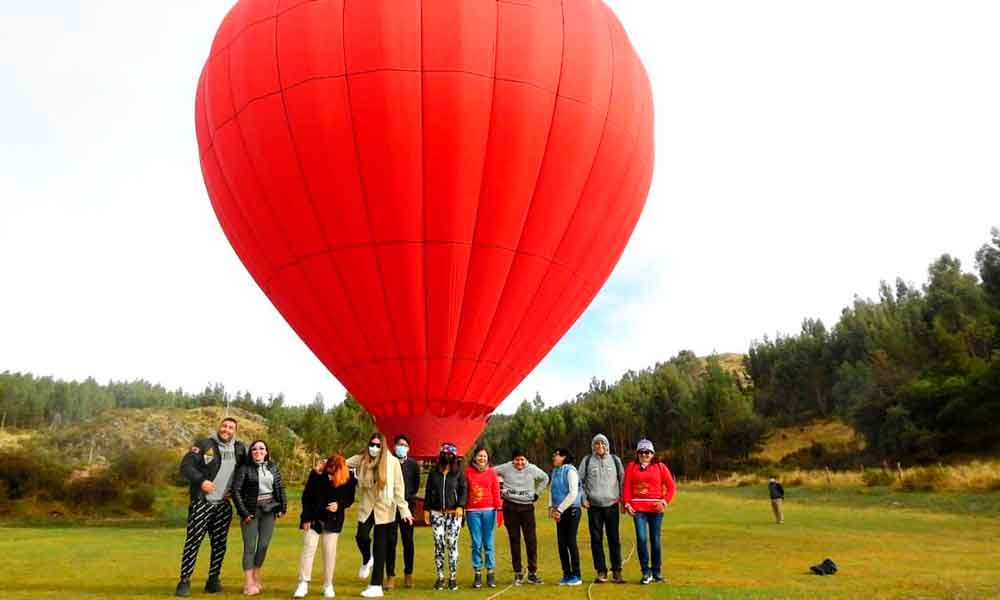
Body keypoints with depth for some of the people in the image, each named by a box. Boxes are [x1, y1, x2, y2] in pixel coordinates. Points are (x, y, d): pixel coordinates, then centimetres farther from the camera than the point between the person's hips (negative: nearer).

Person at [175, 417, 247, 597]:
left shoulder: (239, 449, 6)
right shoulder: (204, 445, -6)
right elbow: (185, 466, -11)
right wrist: (201, 481, -23)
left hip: (224, 505, 4)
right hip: (202, 503, -4)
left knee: (219, 543, 7)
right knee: (193, 541, -4)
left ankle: (213, 580, 17)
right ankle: (184, 581, 5)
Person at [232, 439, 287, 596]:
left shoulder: (273, 467, 8)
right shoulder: (244, 468, -6)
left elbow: (280, 488, 13)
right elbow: (236, 490, -10)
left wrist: (283, 506, 4)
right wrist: (243, 512, -13)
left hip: (269, 510, 4)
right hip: (251, 511, -4)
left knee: (264, 545, 7)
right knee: (250, 547, 0)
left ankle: (256, 577, 25)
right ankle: (249, 583, 6)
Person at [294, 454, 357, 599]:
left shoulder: (348, 478, -12)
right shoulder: (317, 474, -14)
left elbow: (350, 498, -2)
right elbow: (306, 496, -7)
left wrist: (339, 504, -22)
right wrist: (306, 518, -7)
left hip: (333, 521, 1)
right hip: (314, 518, 0)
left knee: (330, 552, 5)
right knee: (308, 549, -1)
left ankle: (328, 585, 17)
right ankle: (303, 584, 9)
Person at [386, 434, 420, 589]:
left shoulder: (413, 465, 6)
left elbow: (416, 486, 10)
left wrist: (408, 498, 0)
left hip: (407, 506, 2)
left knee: (408, 541, 8)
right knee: (391, 541, -1)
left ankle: (408, 574, 19)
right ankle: (390, 576, 7)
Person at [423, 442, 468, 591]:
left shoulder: (458, 473, 4)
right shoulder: (433, 472, 8)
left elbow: (464, 490, 0)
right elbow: (428, 492, 9)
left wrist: (460, 506, -12)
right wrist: (426, 509, 4)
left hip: (453, 513, -1)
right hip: (437, 513, 1)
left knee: (452, 545, -1)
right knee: (439, 545, 0)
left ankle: (453, 577, 7)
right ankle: (440, 577, 8)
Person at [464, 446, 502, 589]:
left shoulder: (491, 472, 5)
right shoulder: (468, 471, 3)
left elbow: (496, 492, 3)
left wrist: (499, 510, -2)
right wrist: (461, 509, -2)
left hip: (489, 511, 0)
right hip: (472, 511, 0)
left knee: (488, 543, 4)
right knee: (476, 544, 3)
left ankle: (491, 573, 14)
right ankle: (477, 574, 12)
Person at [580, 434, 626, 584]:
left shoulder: (615, 460, 7)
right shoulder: (587, 461, 4)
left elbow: (623, 479, 14)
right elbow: (580, 480, 9)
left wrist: (621, 496, 5)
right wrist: (583, 498, 1)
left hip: (612, 504, 0)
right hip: (593, 505, 0)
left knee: (614, 539, 1)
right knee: (596, 539, 3)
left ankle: (616, 571, 11)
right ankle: (601, 572, 12)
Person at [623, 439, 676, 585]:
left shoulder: (660, 467, 6)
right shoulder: (631, 467, 8)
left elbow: (671, 486, 5)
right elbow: (627, 486, 5)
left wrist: (665, 501, -7)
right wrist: (627, 503, -6)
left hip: (655, 508, 0)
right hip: (638, 508, 0)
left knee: (655, 540, 8)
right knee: (641, 538, -9)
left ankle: (657, 572, 21)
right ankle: (646, 573, 2)